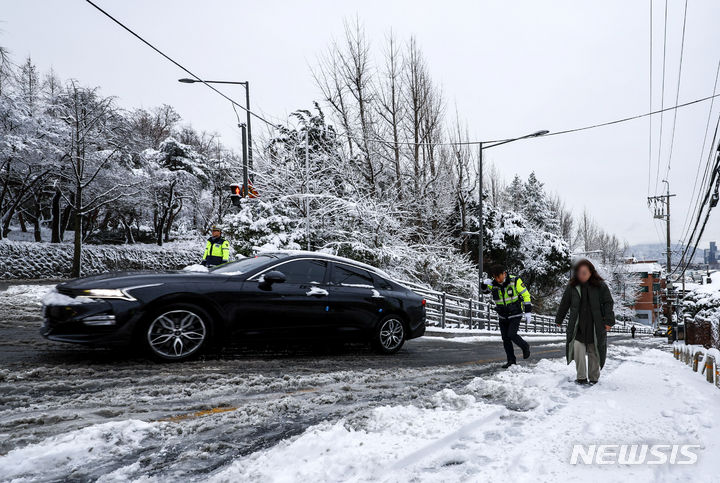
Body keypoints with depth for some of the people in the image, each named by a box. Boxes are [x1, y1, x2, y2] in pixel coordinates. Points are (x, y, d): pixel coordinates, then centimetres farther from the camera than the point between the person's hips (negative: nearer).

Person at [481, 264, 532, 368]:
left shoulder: (515, 281, -15)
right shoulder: (494, 284, -5)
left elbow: (525, 295, -10)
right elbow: (485, 289, 8)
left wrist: (527, 311, -13)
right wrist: (485, 284, -17)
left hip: (515, 315, -4)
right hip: (502, 317, 5)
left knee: (511, 335, -16)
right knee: (505, 339, 5)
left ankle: (525, 347, 12)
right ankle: (511, 360, 17)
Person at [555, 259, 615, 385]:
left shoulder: (600, 286, -3)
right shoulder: (572, 286, 1)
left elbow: (608, 303, 0)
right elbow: (564, 304, 11)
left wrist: (609, 321, -7)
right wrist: (559, 320, 18)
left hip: (595, 326, -1)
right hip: (577, 326, 1)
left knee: (594, 352, 7)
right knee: (578, 349, -11)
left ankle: (593, 378, 21)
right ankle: (581, 377, -1)